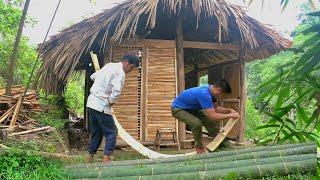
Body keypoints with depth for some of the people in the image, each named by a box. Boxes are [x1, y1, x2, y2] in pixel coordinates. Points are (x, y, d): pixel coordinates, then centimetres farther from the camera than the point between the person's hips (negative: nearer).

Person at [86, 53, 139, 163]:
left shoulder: (109, 65, 13)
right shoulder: (120, 73, -14)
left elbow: (93, 76, 24)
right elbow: (117, 91, -28)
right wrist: (111, 101, -11)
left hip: (91, 102, 9)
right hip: (101, 105, -9)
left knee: (96, 132, 17)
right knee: (111, 132, 1)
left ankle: (90, 158, 24)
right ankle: (106, 158, -2)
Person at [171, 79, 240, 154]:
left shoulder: (209, 90, -6)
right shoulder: (204, 94, -35)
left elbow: (215, 108, 6)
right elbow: (212, 116, -37)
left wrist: (228, 110, -6)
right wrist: (230, 115, -28)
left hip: (191, 108, 9)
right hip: (178, 109, -9)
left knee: (209, 121, 6)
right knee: (197, 123, -29)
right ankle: (199, 147, -5)